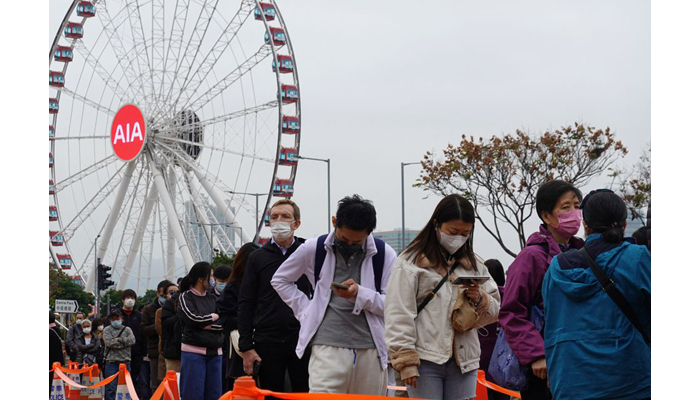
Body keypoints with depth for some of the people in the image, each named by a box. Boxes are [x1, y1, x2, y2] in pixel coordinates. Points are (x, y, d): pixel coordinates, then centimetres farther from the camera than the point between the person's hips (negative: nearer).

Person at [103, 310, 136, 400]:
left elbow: (132, 341, -6)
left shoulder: (127, 330, 12)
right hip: (111, 361, -2)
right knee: (111, 387, -4)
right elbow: (109, 342, -10)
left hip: (125, 361, 2)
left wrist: (119, 339, -9)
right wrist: (125, 341, -5)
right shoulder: (107, 330, 7)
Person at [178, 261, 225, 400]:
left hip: (214, 352, 5)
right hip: (194, 351, -5)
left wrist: (206, 324, -11)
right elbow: (193, 318, -13)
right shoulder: (185, 297, 2)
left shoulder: (212, 298, 14)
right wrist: (213, 317, 0)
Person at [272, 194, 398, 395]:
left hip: (370, 349, 1)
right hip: (328, 348, -1)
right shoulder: (313, 248, 4)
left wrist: (360, 294, -15)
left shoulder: (384, 254, 3)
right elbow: (280, 280, 17)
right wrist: (306, 311, 6)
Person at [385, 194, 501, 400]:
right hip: (425, 360, -5)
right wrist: (405, 360, -12)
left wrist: (480, 300, -4)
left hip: (463, 360, 5)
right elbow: (398, 315, -6)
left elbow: (495, 310, 20)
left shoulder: (473, 264, 17)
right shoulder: (410, 263, 0)